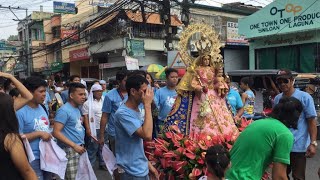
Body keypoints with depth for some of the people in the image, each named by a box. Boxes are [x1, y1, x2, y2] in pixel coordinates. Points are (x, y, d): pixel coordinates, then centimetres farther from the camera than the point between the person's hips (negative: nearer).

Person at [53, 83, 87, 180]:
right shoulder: (64, 110, -15)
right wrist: (74, 146, -22)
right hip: (70, 150, -8)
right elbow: (56, 132, -20)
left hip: (79, 149, 8)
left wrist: (80, 145, 12)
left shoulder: (77, 109, 11)